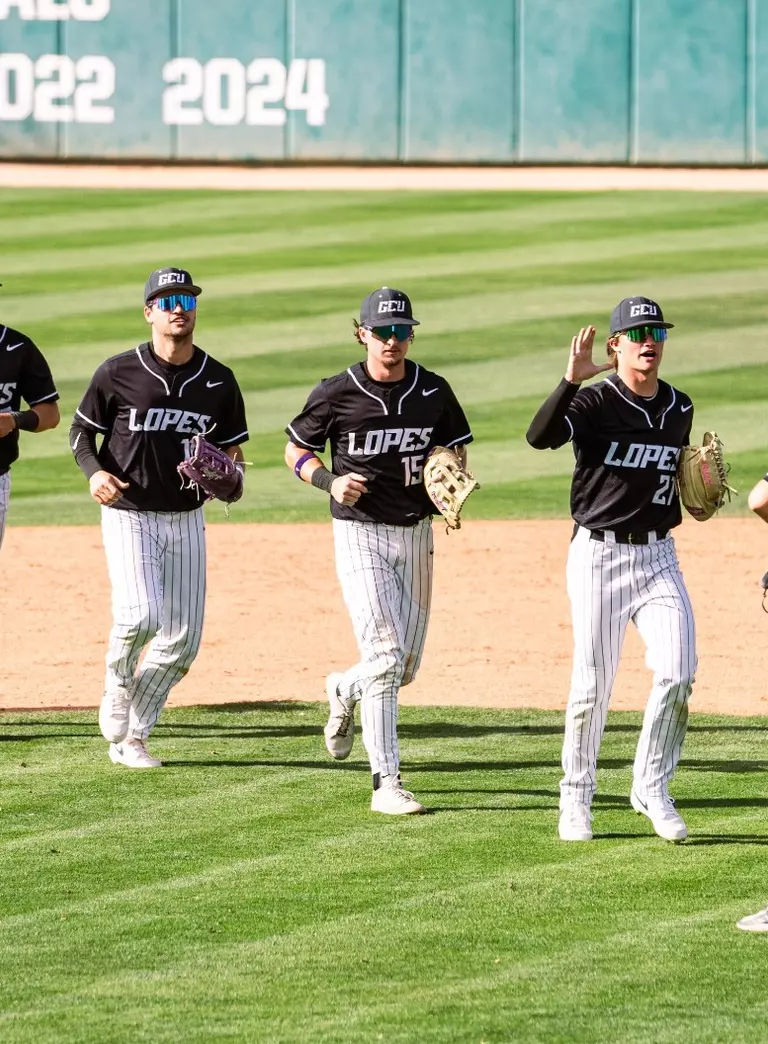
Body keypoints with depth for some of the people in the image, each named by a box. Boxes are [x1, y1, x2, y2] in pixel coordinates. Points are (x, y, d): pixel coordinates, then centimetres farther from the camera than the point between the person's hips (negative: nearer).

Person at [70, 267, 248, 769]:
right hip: (130, 515, -4)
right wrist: (95, 472, -16)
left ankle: (132, 737, 18)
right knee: (141, 615, -24)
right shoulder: (118, 373, -6)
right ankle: (118, 696, 7)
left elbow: (233, 451, 11)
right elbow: (81, 431, 4)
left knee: (183, 640, 2)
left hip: (187, 520, 4)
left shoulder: (219, 382, 3)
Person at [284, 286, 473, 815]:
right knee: (385, 656, -15)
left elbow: (456, 450, 14)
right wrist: (330, 481, -14)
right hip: (361, 534, -4)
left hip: (417, 534, 4)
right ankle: (387, 784, -13)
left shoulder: (434, 392, 1)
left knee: (406, 667, 12)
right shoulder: (337, 394, -7)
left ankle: (345, 691, 46)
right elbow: (297, 449, 5)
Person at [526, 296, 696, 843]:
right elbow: (540, 436, -27)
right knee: (593, 683, -1)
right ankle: (577, 798, 15)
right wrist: (572, 379, -38)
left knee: (678, 672, -11)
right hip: (600, 554, -4)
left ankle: (652, 787, 4)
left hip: (659, 556, 4)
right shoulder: (594, 403, -9)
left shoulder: (680, 410, 9)